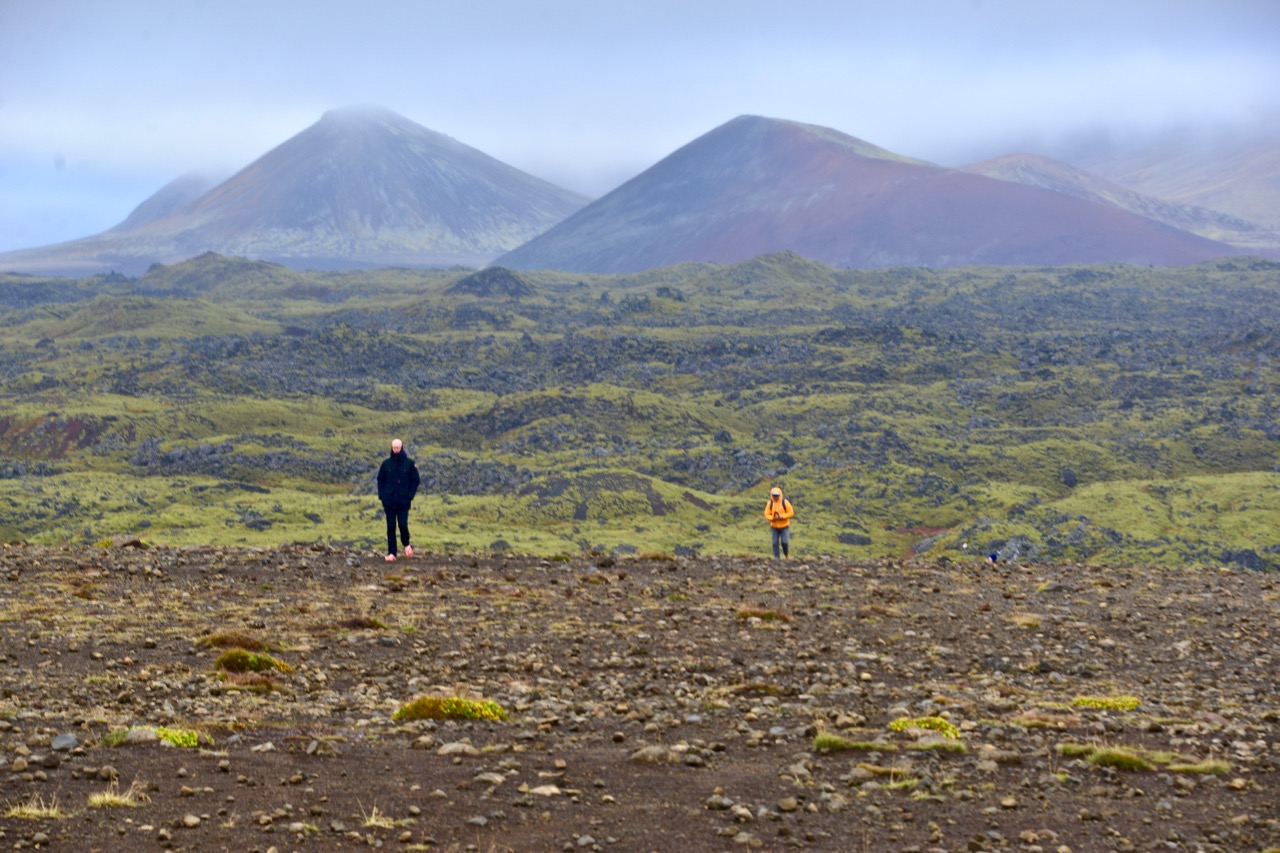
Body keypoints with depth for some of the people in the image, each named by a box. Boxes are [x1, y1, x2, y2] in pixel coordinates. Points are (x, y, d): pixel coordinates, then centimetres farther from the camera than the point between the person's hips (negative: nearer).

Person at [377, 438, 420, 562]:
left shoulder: (409, 463, 0)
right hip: (389, 501, 2)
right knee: (390, 527, 2)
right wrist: (382, 496, -1)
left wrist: (410, 496, -6)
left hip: (403, 501, -2)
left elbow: (415, 481, 4)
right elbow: (380, 480, 10)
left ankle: (406, 544, 22)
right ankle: (391, 553, 5)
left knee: (403, 525, -7)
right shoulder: (386, 463, 5)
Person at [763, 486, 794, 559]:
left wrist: (782, 516, -21)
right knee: (775, 543, 0)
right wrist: (772, 518, -23)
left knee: (784, 542, -9)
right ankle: (776, 558, 9)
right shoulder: (770, 503, -3)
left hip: (784, 526, -2)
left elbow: (791, 512, -8)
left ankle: (787, 554, 17)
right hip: (774, 527, 2)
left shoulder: (785, 502, -10)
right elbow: (767, 514, -2)